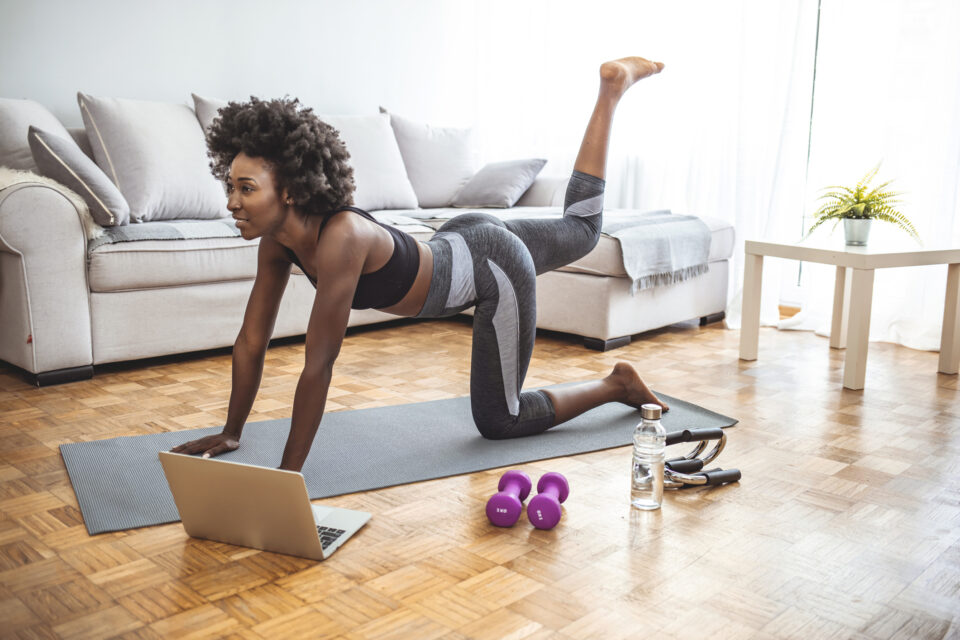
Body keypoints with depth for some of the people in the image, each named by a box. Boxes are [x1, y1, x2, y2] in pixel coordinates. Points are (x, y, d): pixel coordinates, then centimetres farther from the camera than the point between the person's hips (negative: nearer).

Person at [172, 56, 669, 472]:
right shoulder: (278, 239, -16)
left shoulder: (340, 238, -40)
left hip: (493, 266, -7)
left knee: (499, 421, 3)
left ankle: (618, 385, 21)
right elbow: (252, 341, -9)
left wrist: (289, 473, -33)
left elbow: (318, 366, -38)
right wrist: (231, 433, -5)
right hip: (458, 242, 7)